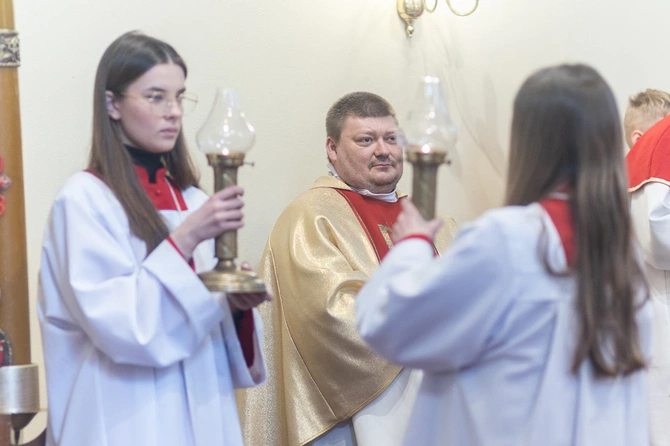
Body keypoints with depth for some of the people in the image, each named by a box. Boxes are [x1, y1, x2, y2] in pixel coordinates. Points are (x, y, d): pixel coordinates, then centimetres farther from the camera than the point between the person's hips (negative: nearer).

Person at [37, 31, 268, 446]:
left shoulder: (190, 198, 7)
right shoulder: (85, 198, -11)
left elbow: (205, 311, 12)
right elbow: (119, 325, -19)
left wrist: (237, 303, -8)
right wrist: (184, 239, -24)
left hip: (202, 409, 6)